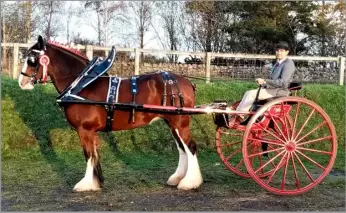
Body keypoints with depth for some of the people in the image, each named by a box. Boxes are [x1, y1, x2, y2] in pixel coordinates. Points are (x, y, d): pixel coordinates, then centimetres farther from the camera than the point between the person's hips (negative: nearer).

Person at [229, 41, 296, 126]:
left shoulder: (288, 63, -11)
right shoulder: (278, 63, 19)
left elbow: (283, 82, -21)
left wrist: (265, 81, -21)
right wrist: (264, 83, 2)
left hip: (279, 91, -9)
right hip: (271, 89, 9)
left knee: (251, 94, -20)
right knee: (248, 93, -7)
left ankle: (238, 118, -13)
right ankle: (236, 115, -14)